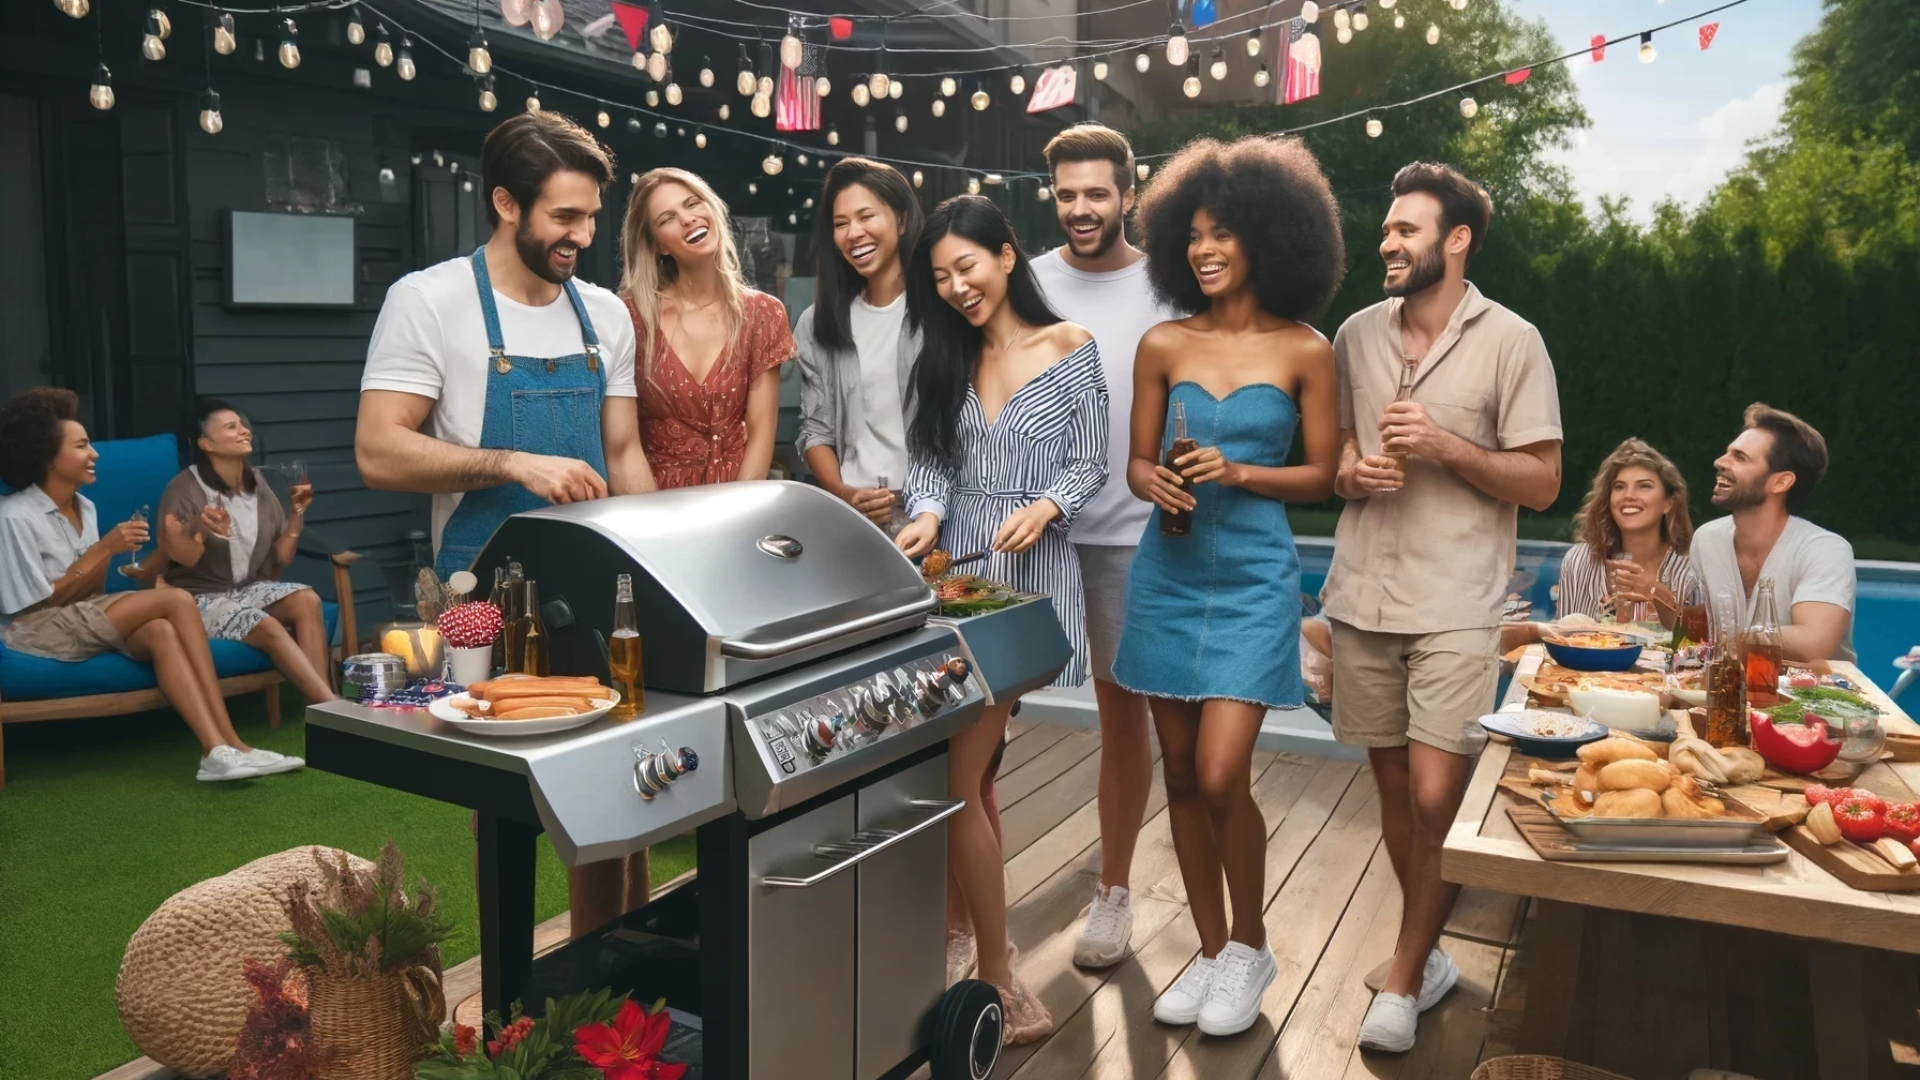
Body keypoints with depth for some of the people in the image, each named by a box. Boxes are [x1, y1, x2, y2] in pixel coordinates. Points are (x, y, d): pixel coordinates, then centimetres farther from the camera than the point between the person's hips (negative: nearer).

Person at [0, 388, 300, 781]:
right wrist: (102, 550, -14)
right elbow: (36, 604, -13)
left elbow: (90, 595, 11)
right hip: (36, 632, -6)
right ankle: (230, 742, -27)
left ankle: (218, 750, -39)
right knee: (177, 600, -23)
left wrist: (108, 553, -8)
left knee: (162, 632, -28)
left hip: (80, 621, 6)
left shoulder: (84, 507, 12)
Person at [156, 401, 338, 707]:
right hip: (201, 598, -5)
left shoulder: (258, 485, 8)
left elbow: (280, 559, 9)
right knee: (268, 627, -33)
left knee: (307, 599, -27)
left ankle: (323, 705, -34)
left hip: (251, 589, 5)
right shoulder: (185, 489, -7)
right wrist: (202, 531, -30)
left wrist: (297, 511, -3)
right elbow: (179, 557, -11)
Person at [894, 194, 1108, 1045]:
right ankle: (994, 968, 20)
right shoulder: (946, 357, 14)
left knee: (959, 775, -10)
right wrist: (926, 516, -13)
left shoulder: (1070, 349, 1)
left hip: (1028, 572, -5)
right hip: (955, 567, 5)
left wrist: (1042, 509, -20)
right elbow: (930, 462, 7)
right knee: (971, 771, 7)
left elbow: (1089, 466, -2)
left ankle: (993, 970, 4)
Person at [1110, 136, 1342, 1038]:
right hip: (1166, 576, 3)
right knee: (1180, 775, 9)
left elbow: (1321, 475, 0)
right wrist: (1155, 483, -15)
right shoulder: (1162, 345, 4)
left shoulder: (1305, 350, -2)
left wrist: (1239, 472, -15)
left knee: (1221, 777, -9)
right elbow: (1136, 464, 7)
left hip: (1253, 580, -3)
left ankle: (1250, 947, 18)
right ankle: (1211, 950, 27)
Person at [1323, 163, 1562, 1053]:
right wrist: (1353, 475, -6)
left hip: (1455, 607, -4)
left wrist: (1443, 447, -16)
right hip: (1364, 599, 4)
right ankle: (1430, 955, 30)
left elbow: (1542, 482, -3)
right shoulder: (1357, 334, 7)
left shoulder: (1509, 341, -4)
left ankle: (1402, 981, 14)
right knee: (1394, 791, 11)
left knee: (1436, 798, -7)